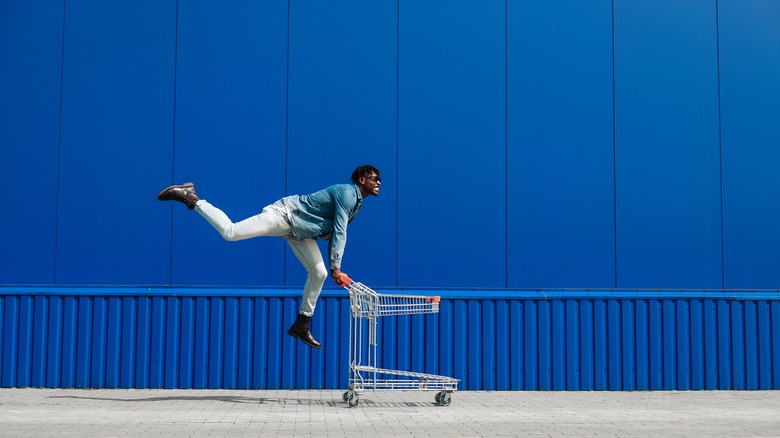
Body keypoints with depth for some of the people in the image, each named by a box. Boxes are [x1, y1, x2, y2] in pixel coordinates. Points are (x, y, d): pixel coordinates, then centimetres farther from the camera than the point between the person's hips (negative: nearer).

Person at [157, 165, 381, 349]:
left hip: (299, 232, 10)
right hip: (285, 214, -10)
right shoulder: (347, 193, -19)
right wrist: (335, 266, -24)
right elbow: (339, 232, -24)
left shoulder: (356, 203, 12)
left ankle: (302, 325, 16)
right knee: (230, 232, -19)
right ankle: (190, 197, -5)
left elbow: (334, 232, 19)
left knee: (319, 273, 6)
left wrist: (334, 267, 14)